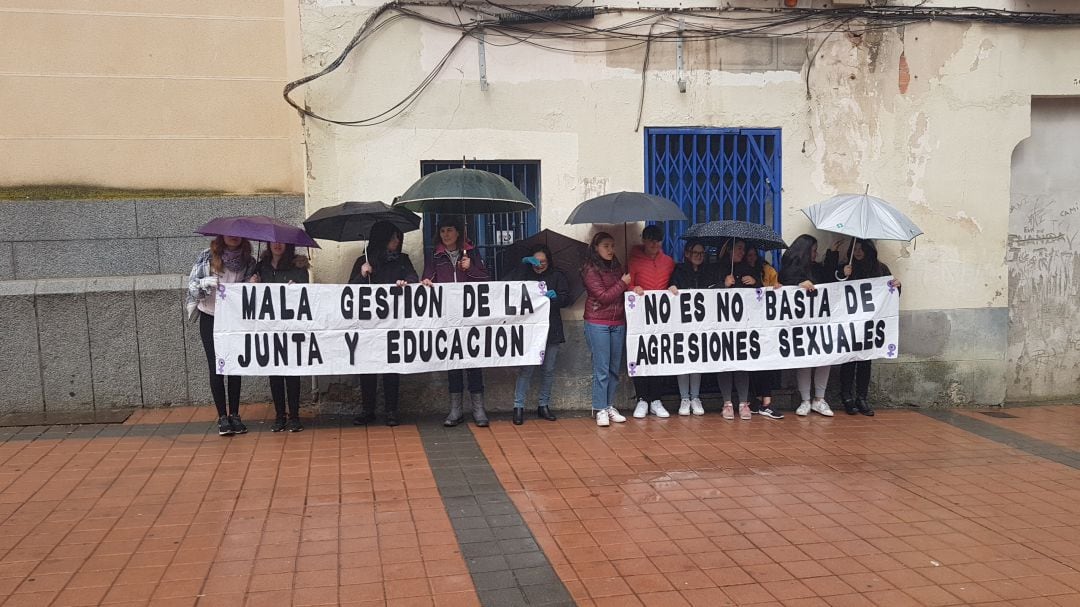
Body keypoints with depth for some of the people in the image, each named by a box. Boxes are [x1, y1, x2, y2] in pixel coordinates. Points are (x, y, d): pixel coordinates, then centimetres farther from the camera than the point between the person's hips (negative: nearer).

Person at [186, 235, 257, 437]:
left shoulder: (249, 262, -2)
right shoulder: (207, 257, -6)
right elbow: (191, 284, -6)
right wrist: (205, 283, -26)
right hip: (210, 319, -1)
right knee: (216, 367, -2)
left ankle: (234, 415, 11)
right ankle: (222, 417, 5)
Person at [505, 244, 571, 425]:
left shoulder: (557, 276, 8)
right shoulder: (524, 273, 7)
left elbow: (566, 299, -1)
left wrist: (555, 296, -23)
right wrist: (524, 264, -15)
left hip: (551, 330, 2)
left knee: (549, 369, 8)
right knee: (526, 369, -8)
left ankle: (544, 405, 20)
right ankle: (518, 406, -1)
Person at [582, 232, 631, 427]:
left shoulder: (616, 266, 13)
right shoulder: (590, 269, -8)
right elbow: (603, 296, -13)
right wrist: (623, 283, -8)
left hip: (618, 323, 6)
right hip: (597, 324, -6)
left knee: (615, 367, 8)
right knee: (601, 368, -6)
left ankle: (610, 406, 17)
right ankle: (600, 409, 1)